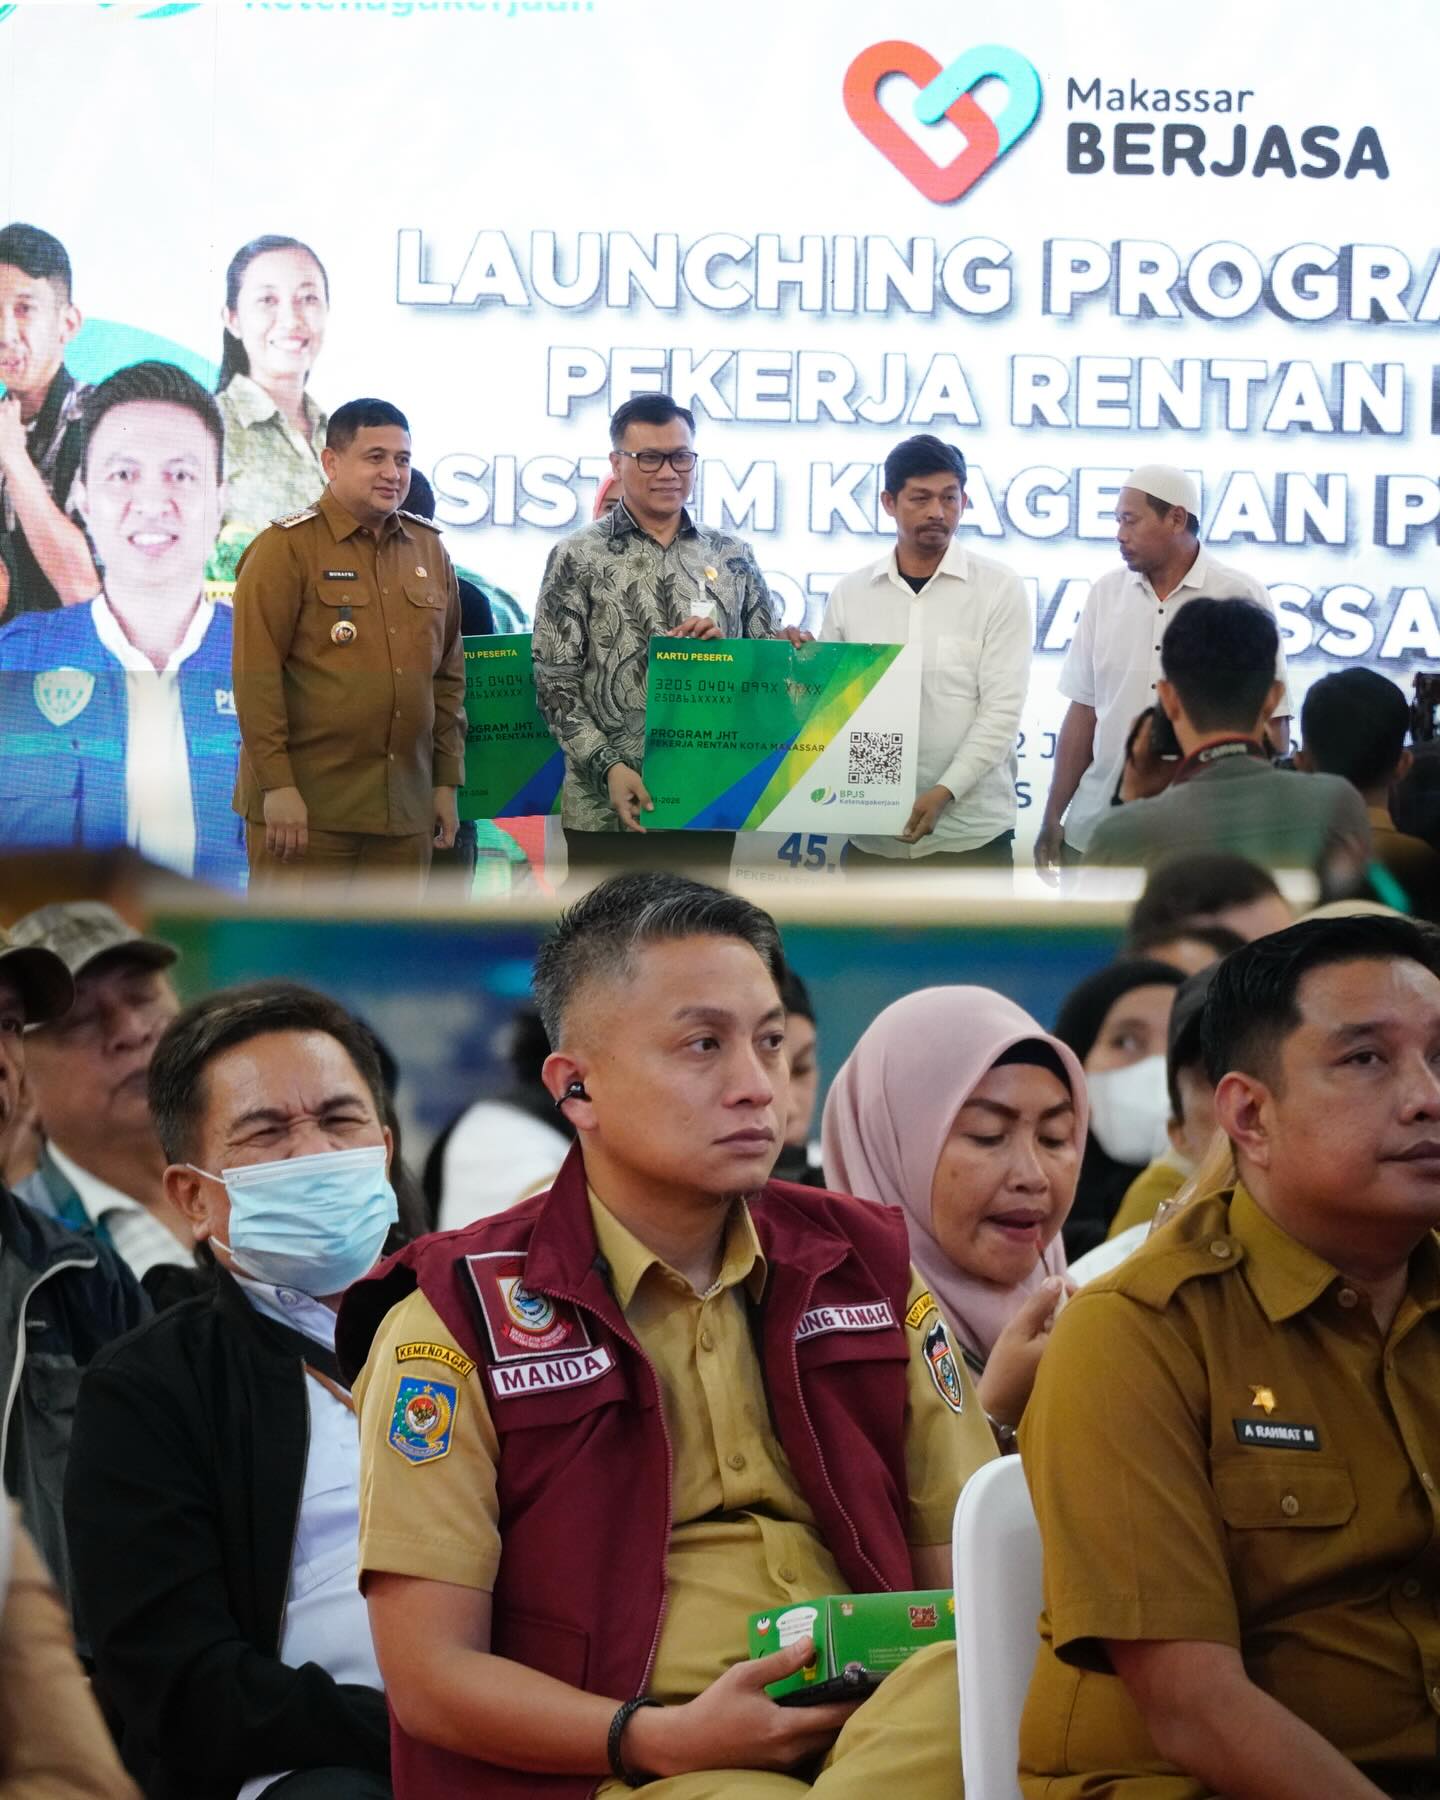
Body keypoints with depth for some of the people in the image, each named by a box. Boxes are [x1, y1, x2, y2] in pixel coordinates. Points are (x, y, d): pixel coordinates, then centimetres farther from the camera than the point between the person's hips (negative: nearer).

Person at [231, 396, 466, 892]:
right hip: (305, 806, -6)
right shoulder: (287, 547, -4)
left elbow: (448, 677, 18)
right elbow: (256, 676, -10)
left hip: (402, 809, 6)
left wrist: (446, 780, 13)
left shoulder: (428, 549, 14)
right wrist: (276, 784, -15)